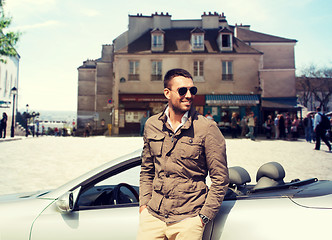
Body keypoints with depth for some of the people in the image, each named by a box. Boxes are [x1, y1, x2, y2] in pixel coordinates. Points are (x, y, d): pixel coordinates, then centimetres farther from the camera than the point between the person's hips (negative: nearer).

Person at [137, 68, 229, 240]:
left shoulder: (207, 128, -8)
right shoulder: (151, 125, 3)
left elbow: (220, 178, -5)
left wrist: (204, 216, -7)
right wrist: (144, 203, 6)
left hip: (188, 220, -3)